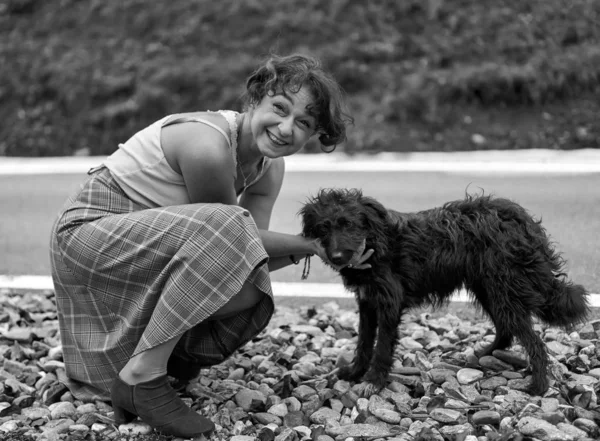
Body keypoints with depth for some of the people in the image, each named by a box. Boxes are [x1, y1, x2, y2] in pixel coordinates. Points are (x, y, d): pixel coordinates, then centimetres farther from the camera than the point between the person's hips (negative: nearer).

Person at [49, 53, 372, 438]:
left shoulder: (270, 167, -1)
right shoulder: (208, 144, -28)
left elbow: (247, 257, -6)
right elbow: (229, 233, -18)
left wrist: (320, 248, -18)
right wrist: (311, 244, -17)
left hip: (152, 244, 8)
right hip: (90, 230, -8)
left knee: (251, 293, -10)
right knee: (221, 226, -32)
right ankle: (142, 376, -23)